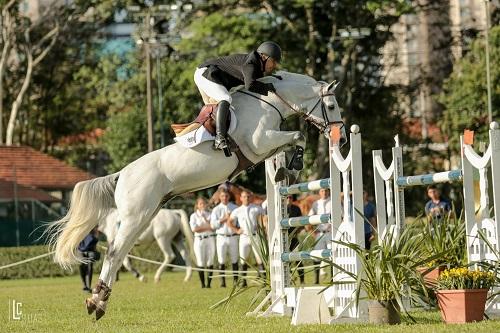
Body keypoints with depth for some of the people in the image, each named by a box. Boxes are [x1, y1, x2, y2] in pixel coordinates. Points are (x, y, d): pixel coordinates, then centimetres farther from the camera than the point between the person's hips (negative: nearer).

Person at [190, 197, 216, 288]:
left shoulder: (210, 214, 10)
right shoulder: (194, 216, 5)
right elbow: (194, 229, -7)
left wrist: (205, 218, -8)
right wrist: (207, 228, -7)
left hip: (210, 239, 1)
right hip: (199, 240, -1)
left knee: (210, 263, -3)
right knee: (201, 263, -3)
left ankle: (209, 283, -1)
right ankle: (202, 283, 1)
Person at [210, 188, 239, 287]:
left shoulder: (235, 208, 8)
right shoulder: (216, 209, 4)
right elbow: (213, 224, -4)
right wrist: (224, 219, -11)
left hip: (233, 237, 1)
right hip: (221, 237, -1)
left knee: (234, 260, 2)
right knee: (221, 261, 0)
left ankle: (236, 280, 5)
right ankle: (222, 282, 2)